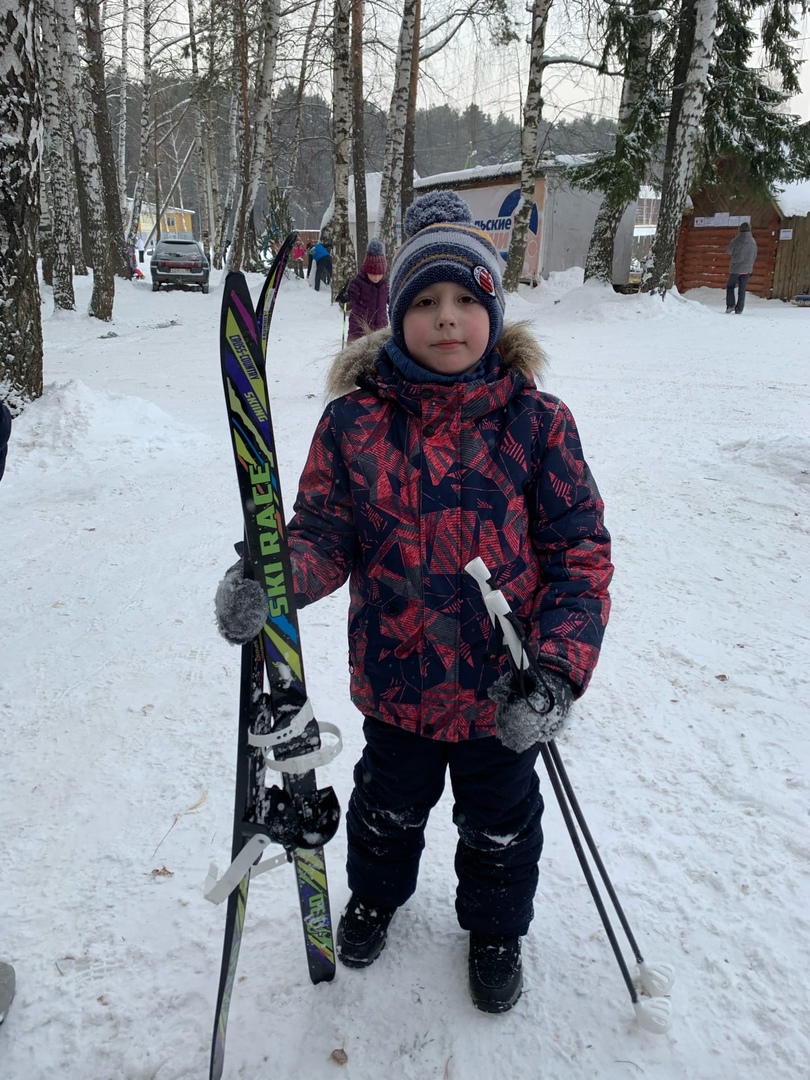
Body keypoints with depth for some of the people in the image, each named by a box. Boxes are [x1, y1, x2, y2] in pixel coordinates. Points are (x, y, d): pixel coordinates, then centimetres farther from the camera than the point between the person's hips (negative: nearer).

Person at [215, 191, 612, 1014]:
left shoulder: (536, 422, -13)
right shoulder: (354, 420, -10)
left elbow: (579, 552, -11)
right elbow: (325, 532, -6)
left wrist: (559, 671, -22)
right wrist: (269, 584, -27)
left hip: (504, 692, 0)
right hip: (396, 682, 1)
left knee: (500, 823, 24)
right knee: (388, 807, 27)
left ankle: (496, 928, 55)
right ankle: (375, 894, 61)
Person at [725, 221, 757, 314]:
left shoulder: (737, 241, -13)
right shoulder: (753, 242, 1)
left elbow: (728, 252, -1)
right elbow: (754, 257, 9)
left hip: (735, 269, -3)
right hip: (747, 270, 3)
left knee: (730, 286, 13)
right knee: (742, 289, 8)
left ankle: (730, 305, -1)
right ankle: (739, 309, 5)